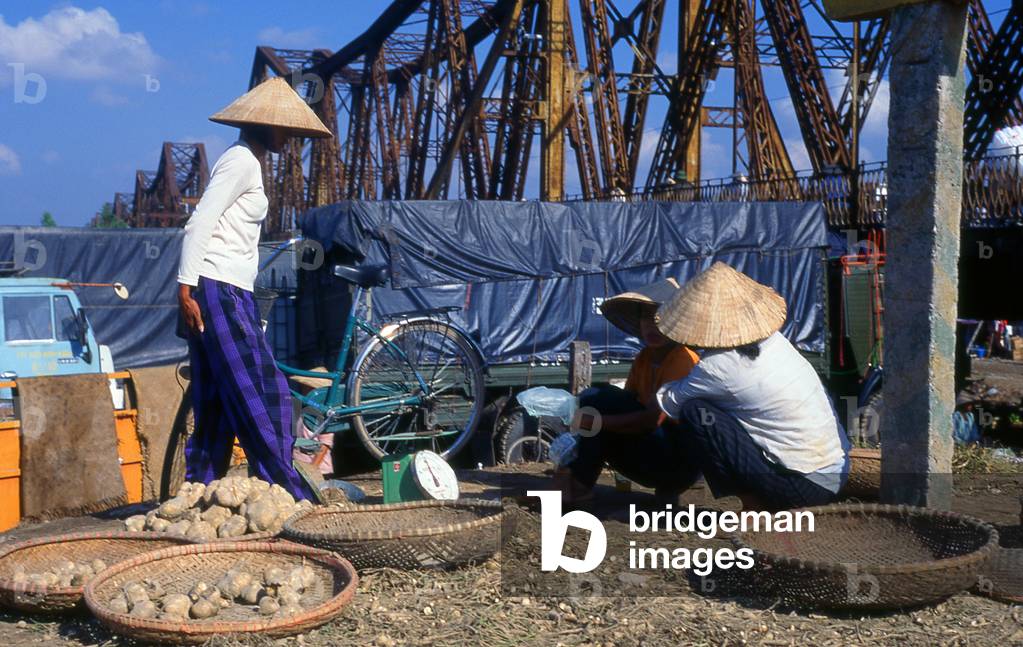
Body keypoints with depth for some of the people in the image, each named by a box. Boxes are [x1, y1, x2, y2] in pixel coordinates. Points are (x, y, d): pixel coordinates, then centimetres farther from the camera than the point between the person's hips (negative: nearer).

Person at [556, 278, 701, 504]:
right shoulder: (645, 358, 9)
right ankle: (577, 482, -19)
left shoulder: (684, 357, -14)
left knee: (599, 399, -21)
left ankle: (579, 483, -21)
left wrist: (596, 422, -30)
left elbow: (653, 418, -25)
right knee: (591, 398, -9)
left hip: (680, 462, -8)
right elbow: (625, 407, 0)